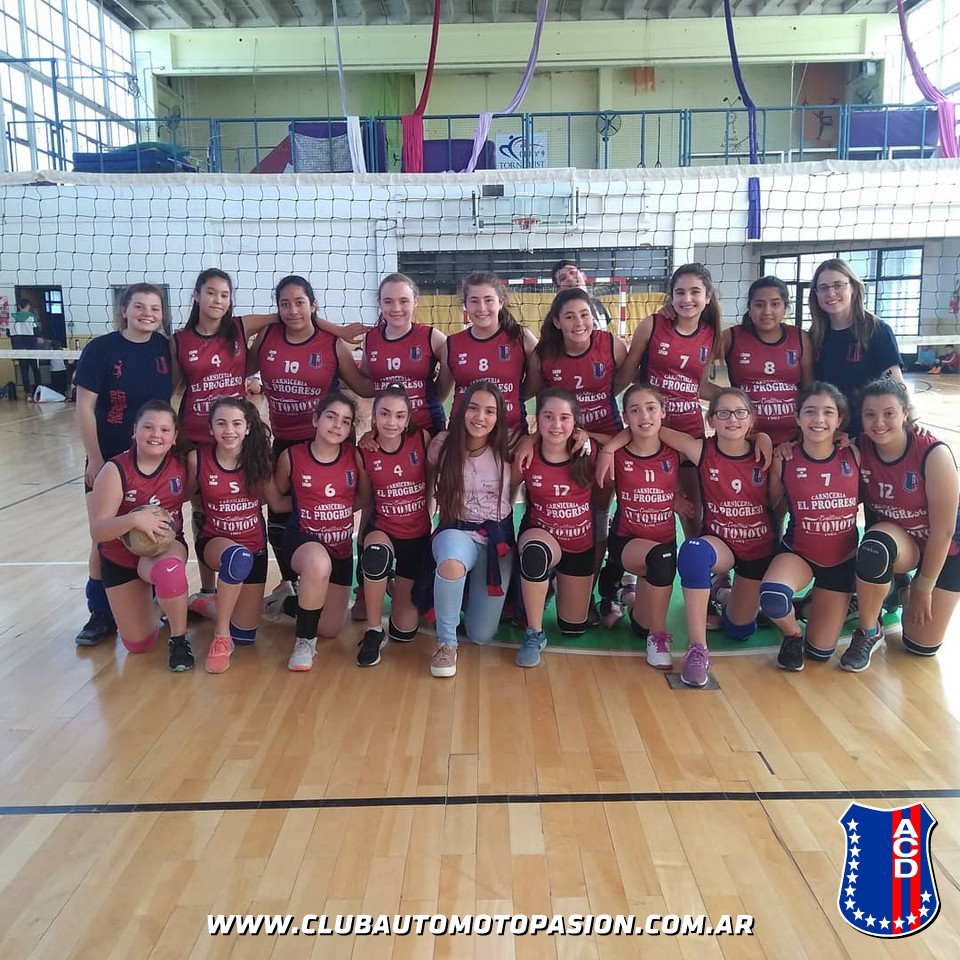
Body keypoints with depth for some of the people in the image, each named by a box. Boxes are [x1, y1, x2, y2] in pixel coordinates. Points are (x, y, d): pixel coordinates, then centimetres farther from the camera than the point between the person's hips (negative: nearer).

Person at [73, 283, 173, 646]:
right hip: (110, 459, -3)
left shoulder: (166, 347, -1)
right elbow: (84, 407, -10)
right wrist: (95, 460, -11)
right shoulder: (101, 349, -11)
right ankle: (101, 613, 19)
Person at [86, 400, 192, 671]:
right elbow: (97, 531, -23)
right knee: (139, 644, 5)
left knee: (168, 569, -39)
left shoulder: (181, 464, -13)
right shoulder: (116, 470, -19)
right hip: (121, 557, 0)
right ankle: (144, 598, 38)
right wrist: (134, 519, -38)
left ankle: (179, 639, -14)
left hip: (165, 546, 0)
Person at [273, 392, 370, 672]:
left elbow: (365, 497, 6)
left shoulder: (355, 456, -8)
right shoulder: (291, 456, -10)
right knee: (319, 563, -42)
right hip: (301, 539, -3)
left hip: (341, 546, 3)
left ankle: (303, 598, 44)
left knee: (330, 629, 9)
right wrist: (304, 505, -3)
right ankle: (304, 640, -19)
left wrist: (339, 509, -5)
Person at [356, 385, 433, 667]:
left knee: (404, 631, 5)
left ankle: (402, 589, 41)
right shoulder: (364, 452, -11)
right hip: (382, 529, -1)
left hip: (418, 533, 1)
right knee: (377, 554, -42)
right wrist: (363, 538, -4)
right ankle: (373, 632, -19)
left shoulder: (421, 439, -11)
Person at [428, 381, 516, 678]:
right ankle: (446, 643, -17)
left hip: (497, 538, 1)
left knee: (481, 635, 0)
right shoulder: (443, 445, -7)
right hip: (456, 532, -1)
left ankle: (473, 593, 36)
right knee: (452, 563, -41)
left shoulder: (507, 448, -6)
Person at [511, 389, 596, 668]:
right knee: (536, 550, -42)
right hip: (541, 538, -2)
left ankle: (558, 584, 46)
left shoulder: (588, 454, -13)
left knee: (573, 629, 12)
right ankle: (534, 634, -21)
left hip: (581, 545, 2)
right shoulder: (526, 457, -15)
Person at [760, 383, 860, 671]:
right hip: (798, 552, -2)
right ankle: (792, 634, 0)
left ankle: (813, 604, 41)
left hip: (842, 558, 2)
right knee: (772, 598, -38)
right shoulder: (784, 460, -12)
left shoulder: (854, 456, -9)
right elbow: (771, 506, -1)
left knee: (820, 652, 7)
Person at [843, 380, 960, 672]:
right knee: (875, 546, -37)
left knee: (922, 645, -4)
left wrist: (924, 586, -15)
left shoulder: (934, 454, -28)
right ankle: (868, 633, -12)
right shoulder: (858, 449, -18)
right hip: (895, 538, 2)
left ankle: (904, 591, 29)